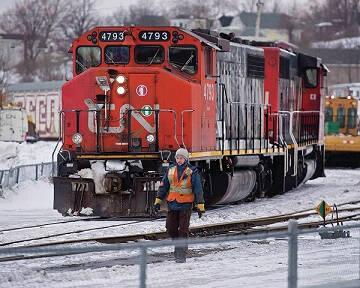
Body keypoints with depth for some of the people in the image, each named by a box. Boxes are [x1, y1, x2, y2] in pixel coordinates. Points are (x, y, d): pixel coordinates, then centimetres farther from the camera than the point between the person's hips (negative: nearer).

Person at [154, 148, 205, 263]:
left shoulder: (192, 172, -5)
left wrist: (200, 206, -5)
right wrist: (158, 200, 8)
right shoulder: (170, 171, 7)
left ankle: (181, 254, -3)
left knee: (183, 230, -6)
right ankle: (178, 244, 32)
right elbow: (163, 186, 13)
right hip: (172, 205, 4)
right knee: (171, 228, 6)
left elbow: (198, 190, -3)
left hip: (185, 206, -4)